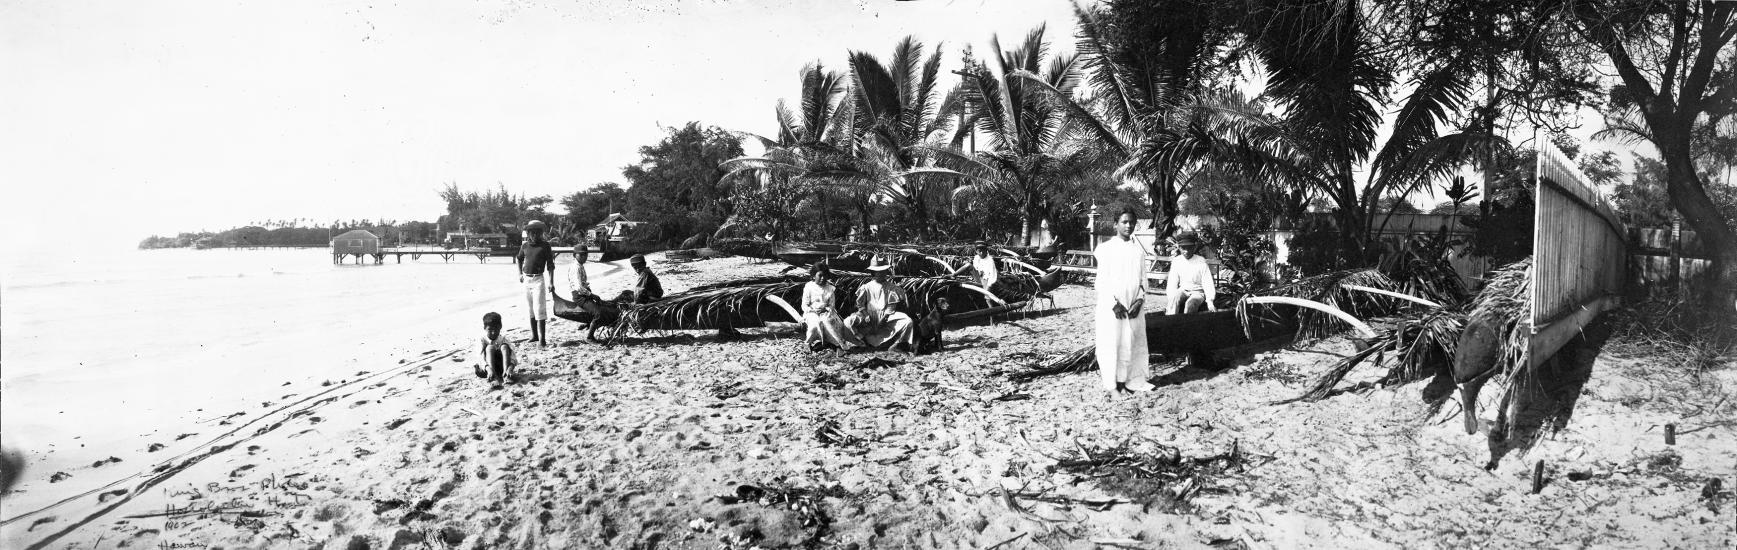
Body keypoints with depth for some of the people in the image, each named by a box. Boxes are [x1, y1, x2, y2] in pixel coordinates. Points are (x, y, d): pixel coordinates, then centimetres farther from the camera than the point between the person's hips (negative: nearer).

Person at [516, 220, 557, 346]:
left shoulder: (545, 245, -4)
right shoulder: (524, 246, 7)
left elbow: (550, 264, -4)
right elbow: (518, 259, 26)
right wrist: (520, 274, 16)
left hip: (538, 279, -5)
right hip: (526, 279, 5)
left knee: (539, 309, -9)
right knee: (531, 309, 13)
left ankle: (542, 338, -9)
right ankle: (534, 335, 23)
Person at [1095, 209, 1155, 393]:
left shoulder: (1139, 250, 10)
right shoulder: (1107, 249, -1)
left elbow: (1143, 279, 10)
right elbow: (1102, 280, -5)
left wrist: (1140, 300, -5)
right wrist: (1114, 303, -13)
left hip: (1134, 307, 4)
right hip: (1111, 307, -3)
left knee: (1133, 343, 3)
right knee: (1112, 343, -2)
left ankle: (1133, 381, 9)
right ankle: (1112, 383, 5)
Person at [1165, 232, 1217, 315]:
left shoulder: (1201, 262, -7)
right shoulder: (1176, 261, -1)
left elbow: (1207, 283, -9)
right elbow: (1172, 283, -3)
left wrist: (1210, 302, -22)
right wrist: (1171, 298, -21)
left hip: (1197, 292, -2)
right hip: (1182, 290, 2)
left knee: (1190, 304, -34)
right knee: (1175, 298, -32)